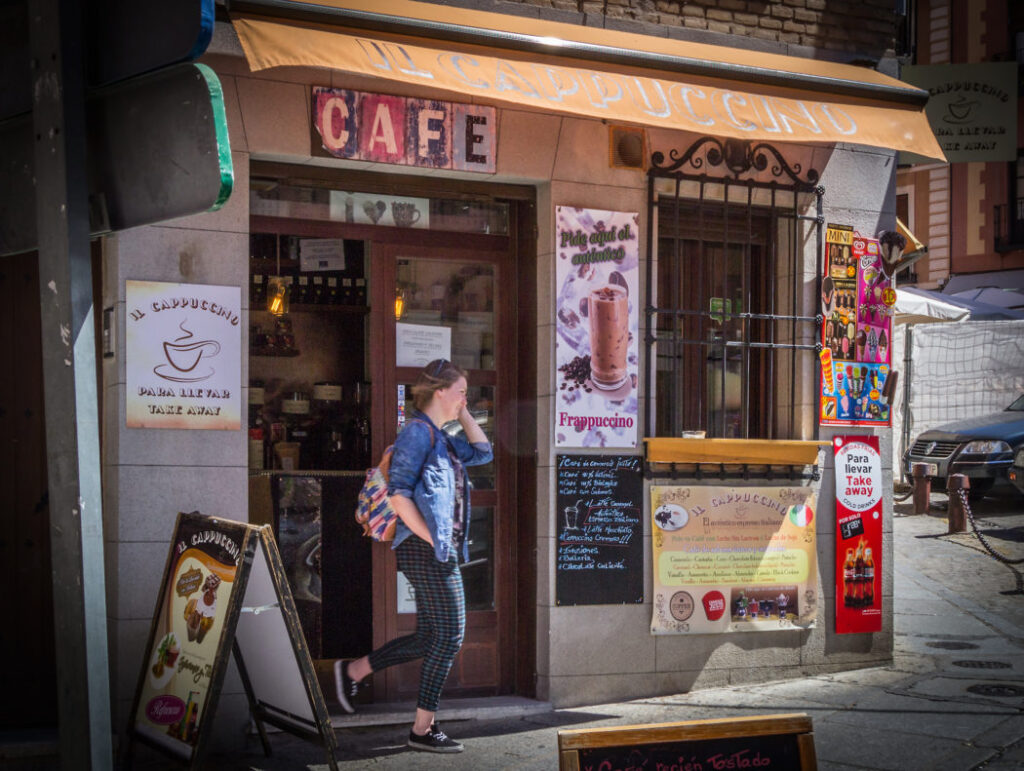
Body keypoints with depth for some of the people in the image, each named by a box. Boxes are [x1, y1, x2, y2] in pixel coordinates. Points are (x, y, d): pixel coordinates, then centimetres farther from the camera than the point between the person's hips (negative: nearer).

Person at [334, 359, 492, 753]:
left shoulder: (440, 437, 17)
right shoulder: (418, 432, -11)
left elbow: (481, 452, 27)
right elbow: (398, 492, -17)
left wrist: (462, 413, 19)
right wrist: (431, 538, -16)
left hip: (440, 551, 10)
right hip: (426, 551, -10)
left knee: (427, 639, 13)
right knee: (449, 636, -4)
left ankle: (353, 670, 24)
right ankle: (423, 728, 3)